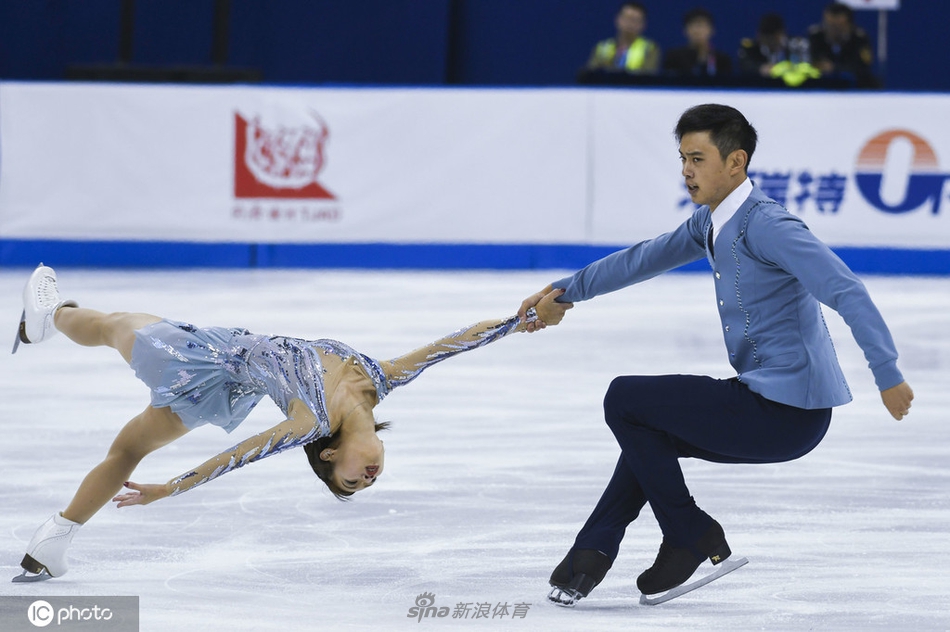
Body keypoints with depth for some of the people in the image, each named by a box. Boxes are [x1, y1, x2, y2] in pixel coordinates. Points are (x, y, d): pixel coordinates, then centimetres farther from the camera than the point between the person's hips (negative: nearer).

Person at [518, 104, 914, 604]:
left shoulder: (765, 225, -19)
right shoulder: (710, 222, 11)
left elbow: (847, 293, -26)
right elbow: (647, 258, 27)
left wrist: (888, 376, -32)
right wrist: (566, 292, 32)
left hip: (789, 413, -10)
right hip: (765, 398, 10)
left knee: (625, 400, -4)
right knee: (650, 432, 28)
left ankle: (693, 538, 5)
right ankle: (591, 556, 28)